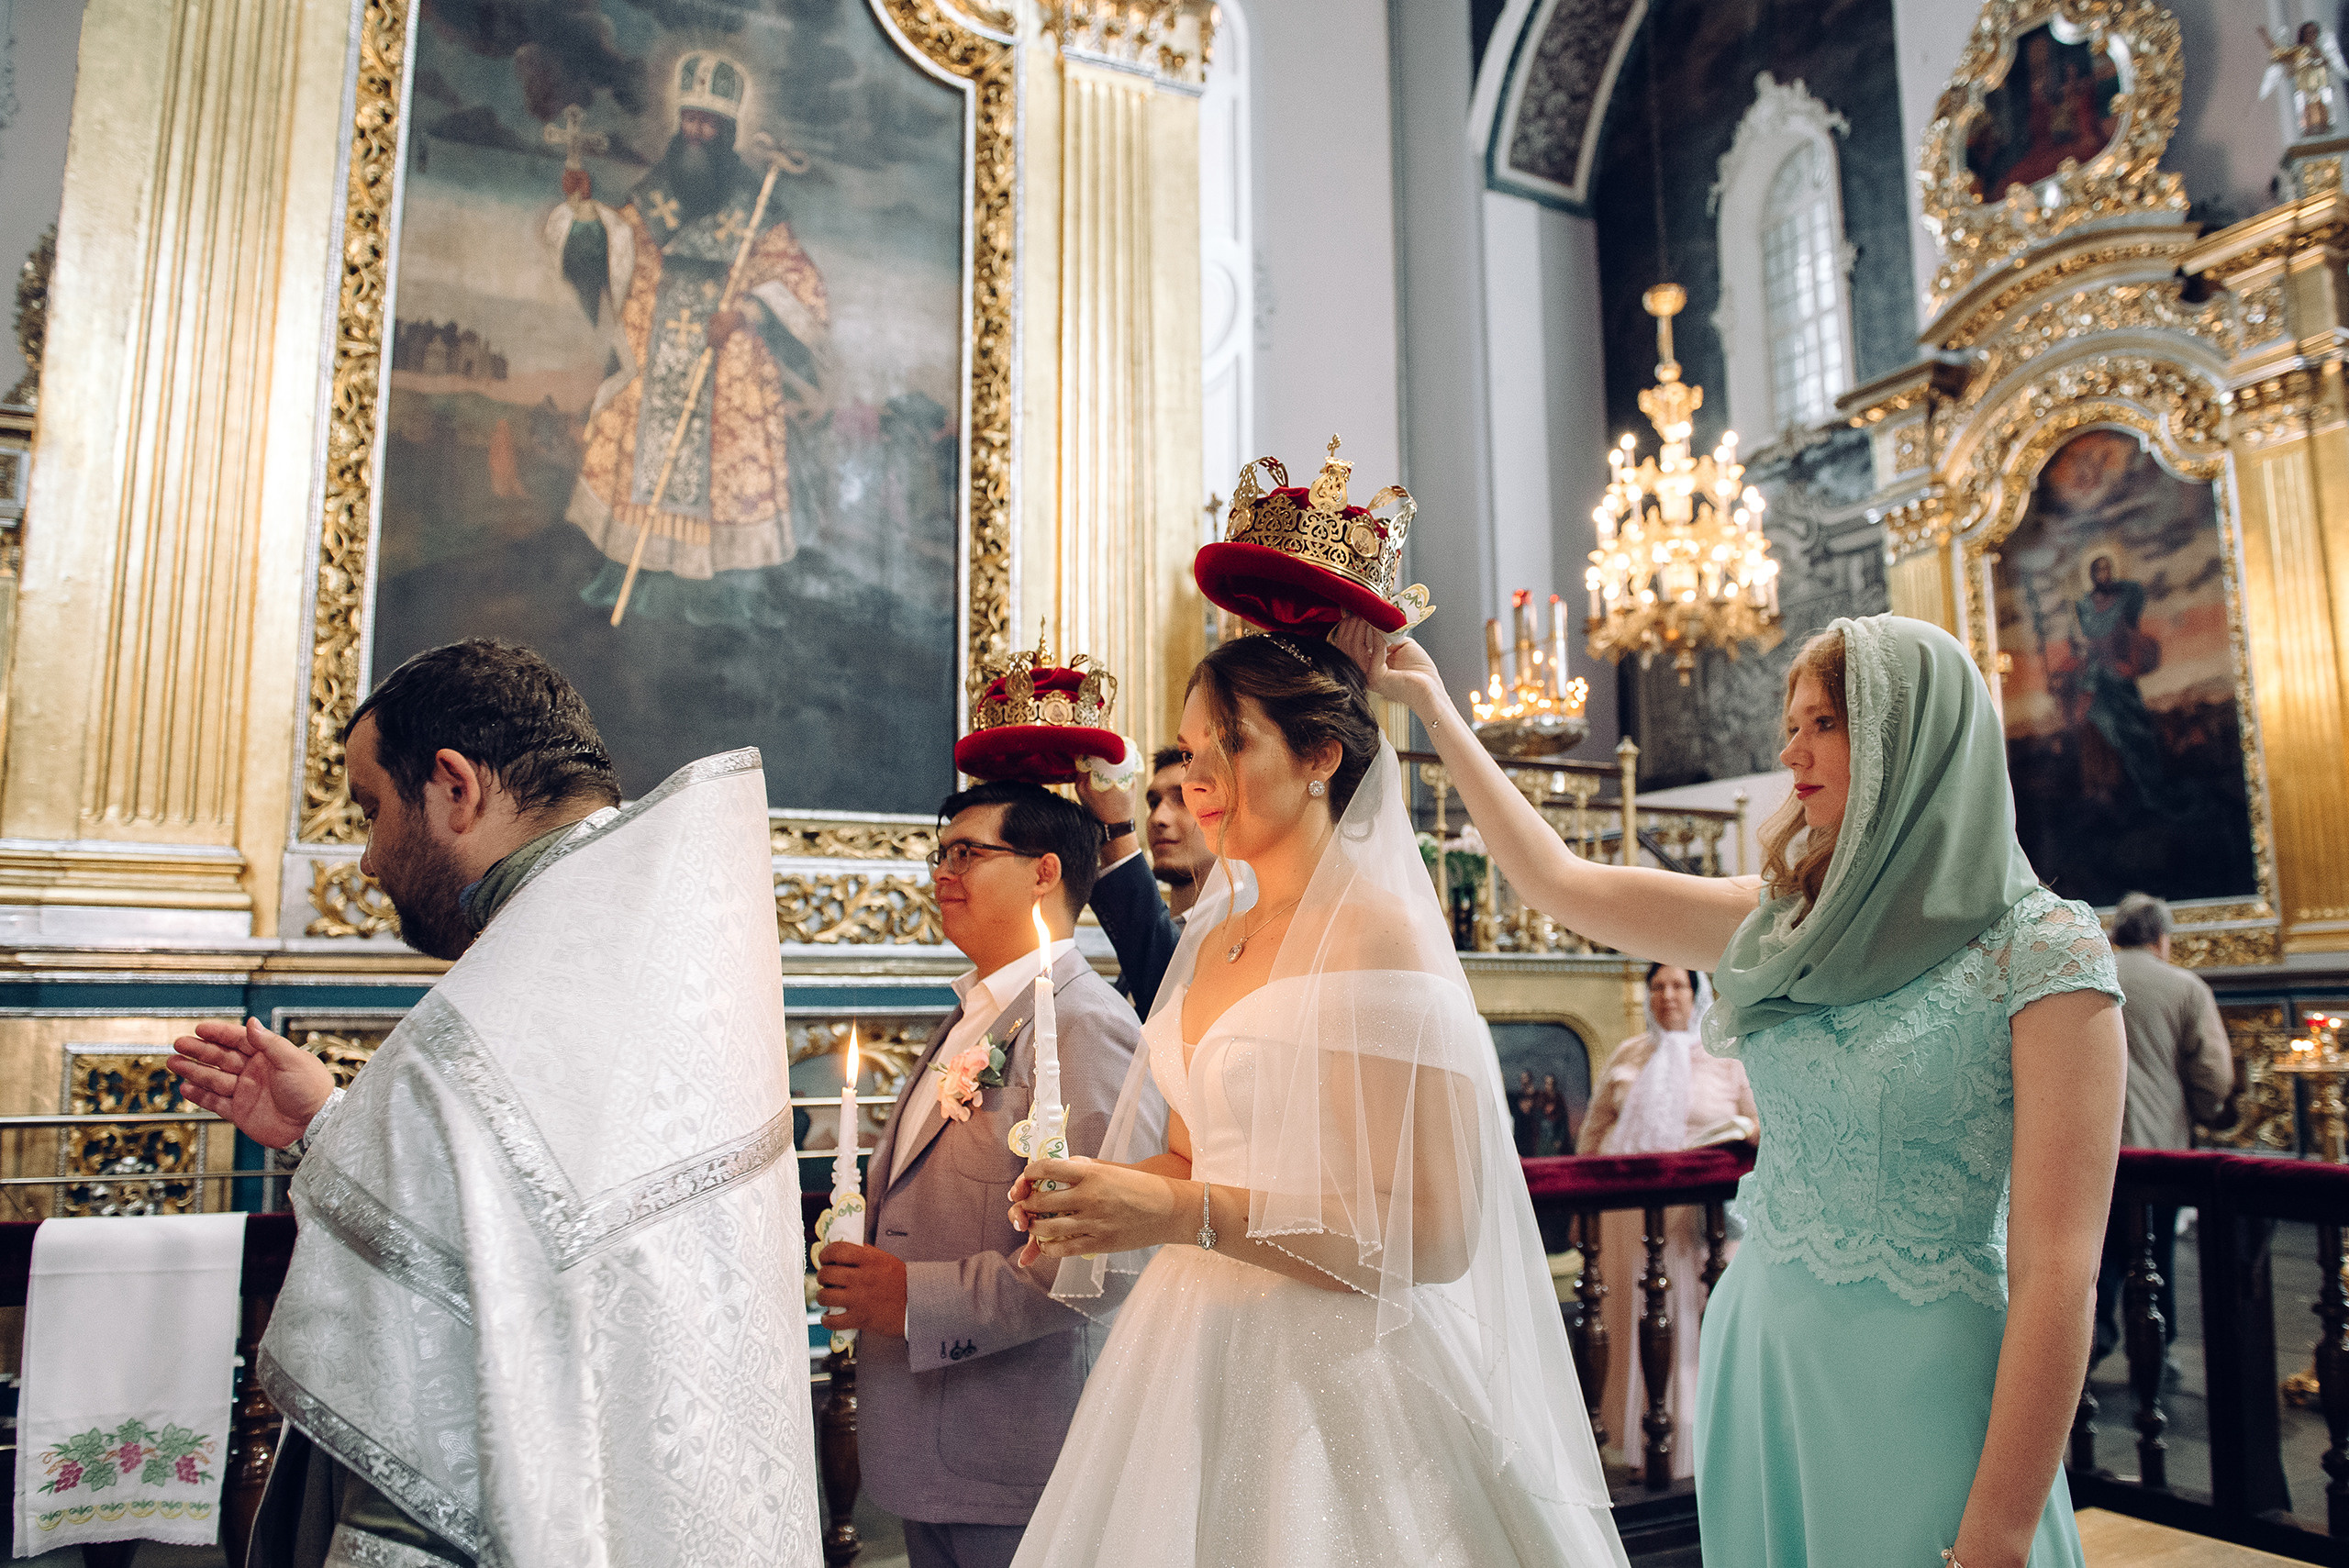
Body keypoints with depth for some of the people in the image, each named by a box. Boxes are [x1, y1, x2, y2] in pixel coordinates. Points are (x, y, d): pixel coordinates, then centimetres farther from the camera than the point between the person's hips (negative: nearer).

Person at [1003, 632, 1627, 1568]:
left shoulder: (1382, 940, -16)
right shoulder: (1212, 936, 8)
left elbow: (1433, 1233, -20)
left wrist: (1187, 1214, -25)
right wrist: (1102, 1192, -4)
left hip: (1336, 1370, -7)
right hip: (1200, 1345, 7)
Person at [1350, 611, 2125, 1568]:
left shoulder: (2044, 949, -12)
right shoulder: (1783, 923, 4)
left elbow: (2056, 1272, -16)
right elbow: (1562, 882, 9)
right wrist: (1432, 706, 12)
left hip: (1918, 1381, -5)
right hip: (1756, 1354, 5)